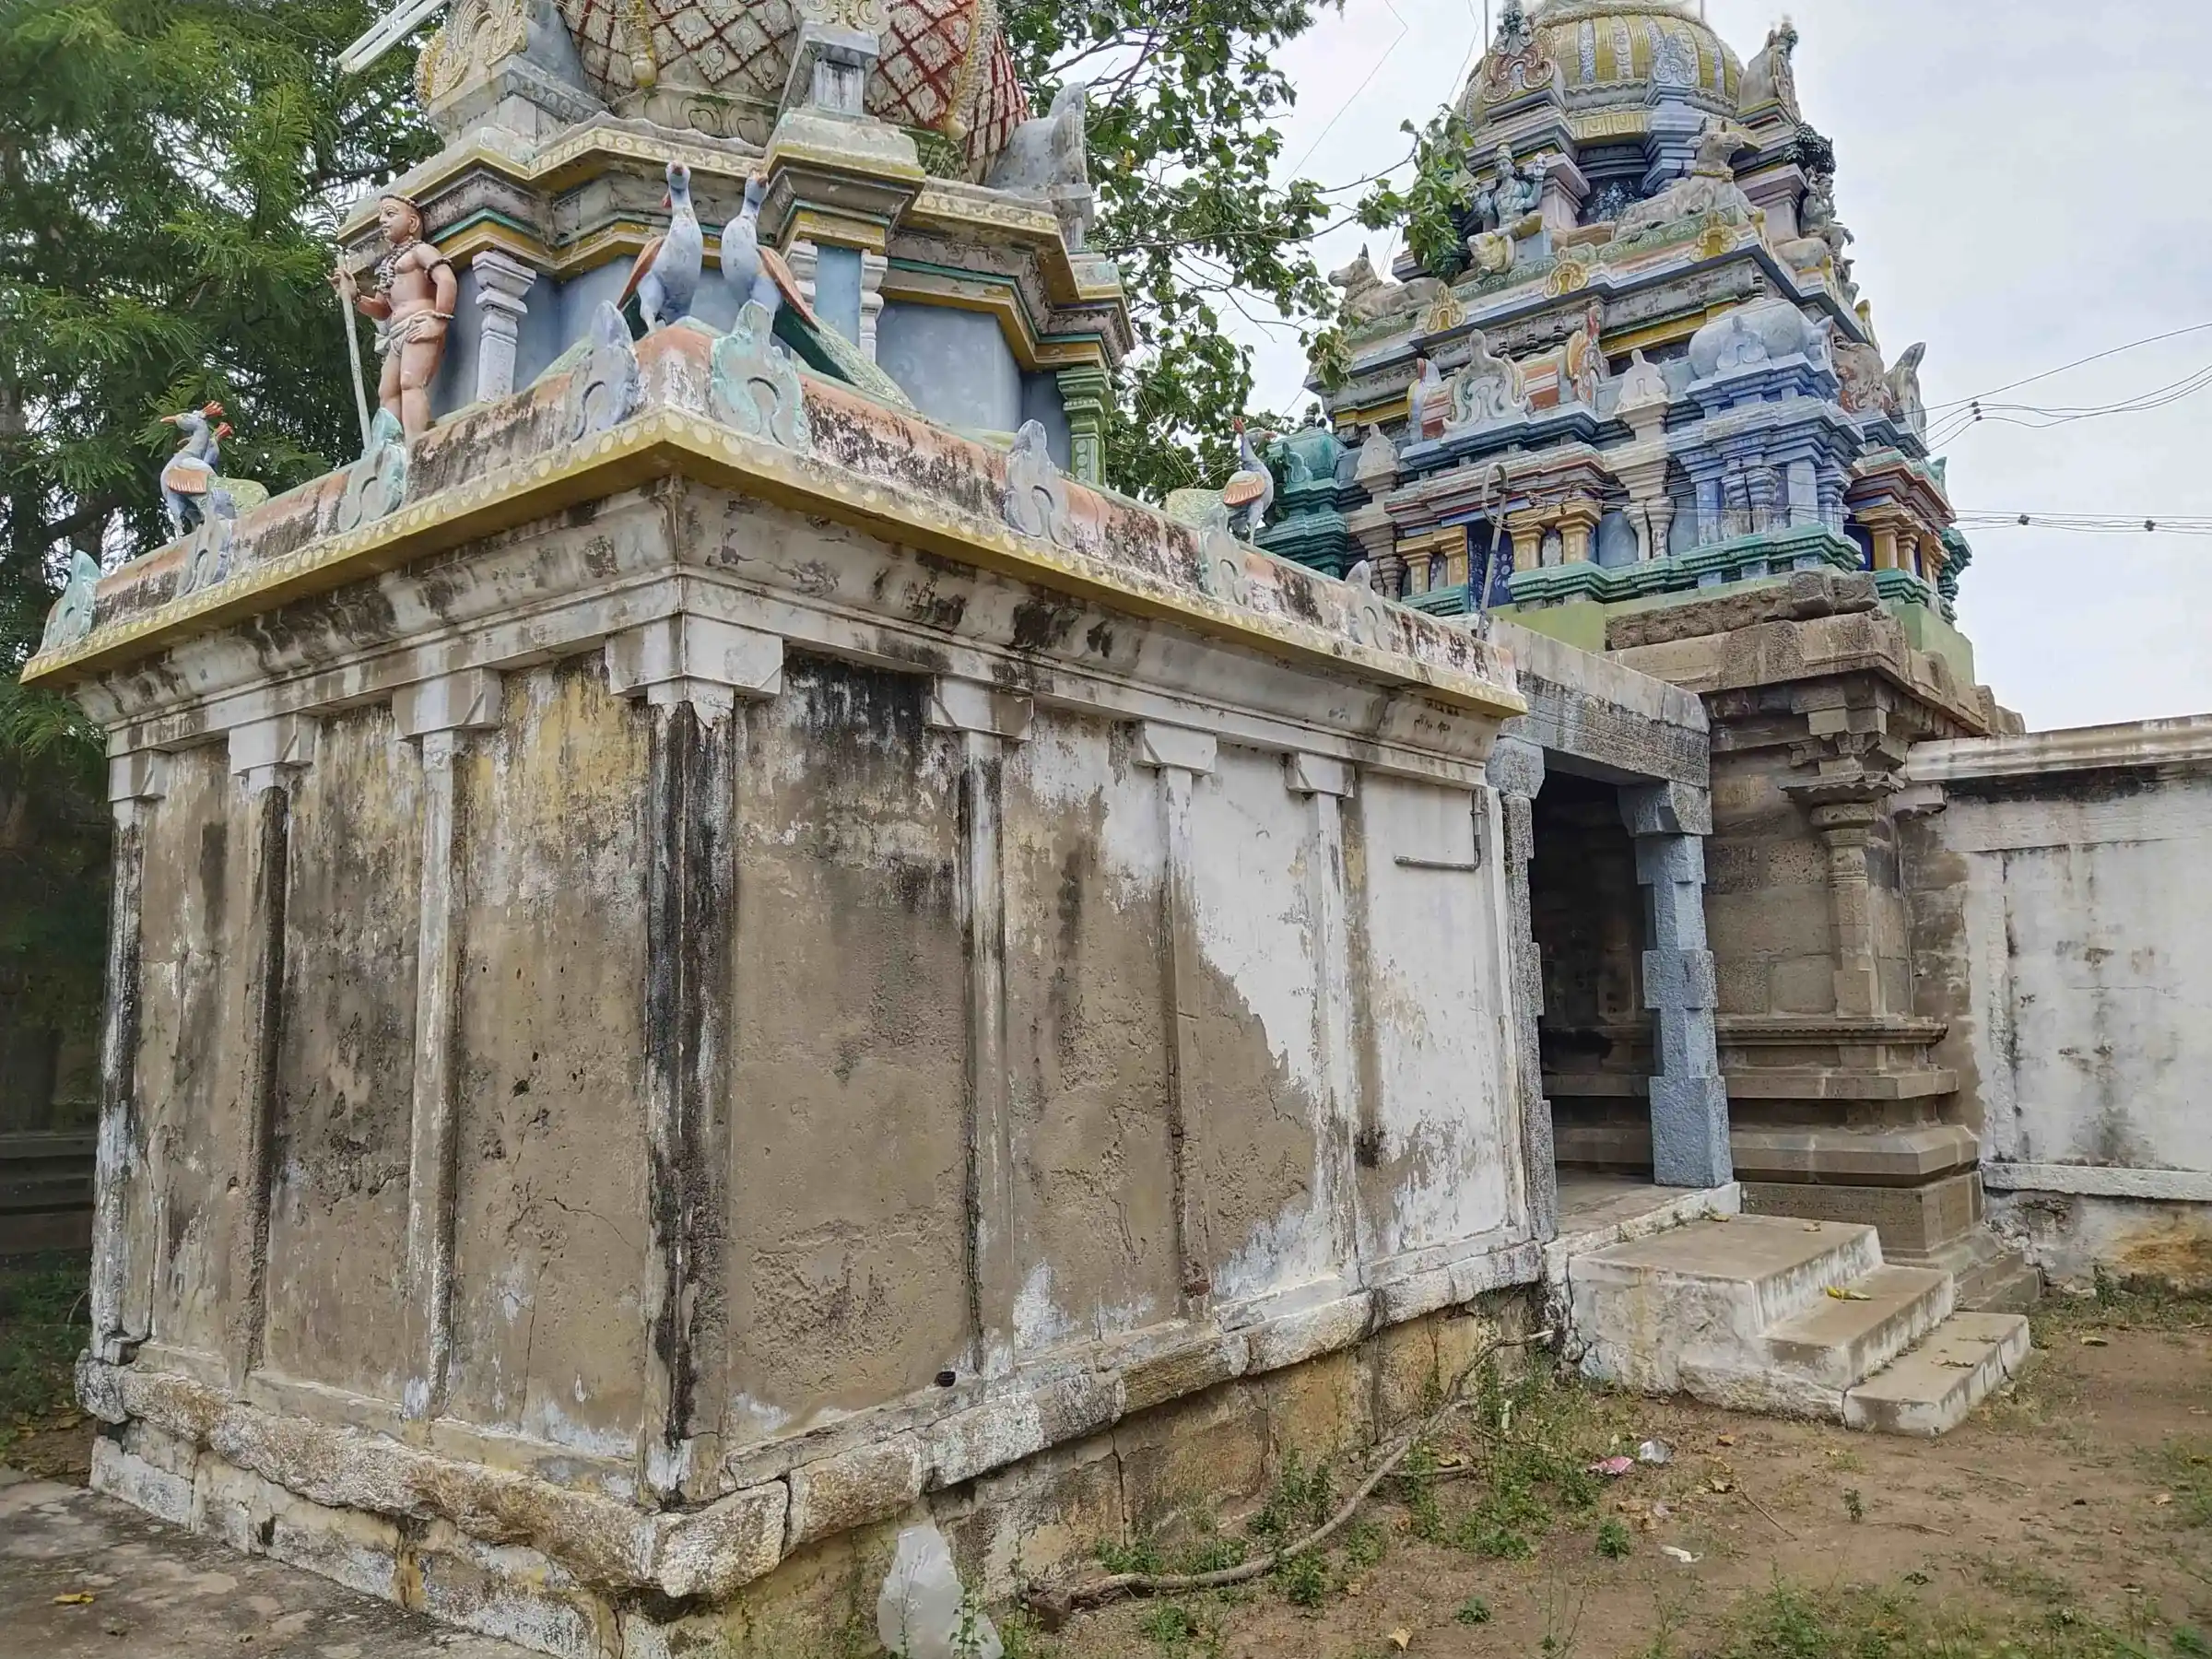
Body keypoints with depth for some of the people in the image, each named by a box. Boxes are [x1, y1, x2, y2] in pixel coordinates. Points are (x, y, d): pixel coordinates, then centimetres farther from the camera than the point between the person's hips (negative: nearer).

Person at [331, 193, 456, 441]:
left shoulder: (420, 249, 4)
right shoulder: (389, 263, 30)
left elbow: (447, 280, -15)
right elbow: (381, 310, 30)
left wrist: (439, 320, -24)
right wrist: (354, 295, 13)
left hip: (418, 326, -10)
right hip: (397, 334, 10)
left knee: (410, 383, -26)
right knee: (387, 392, 0)